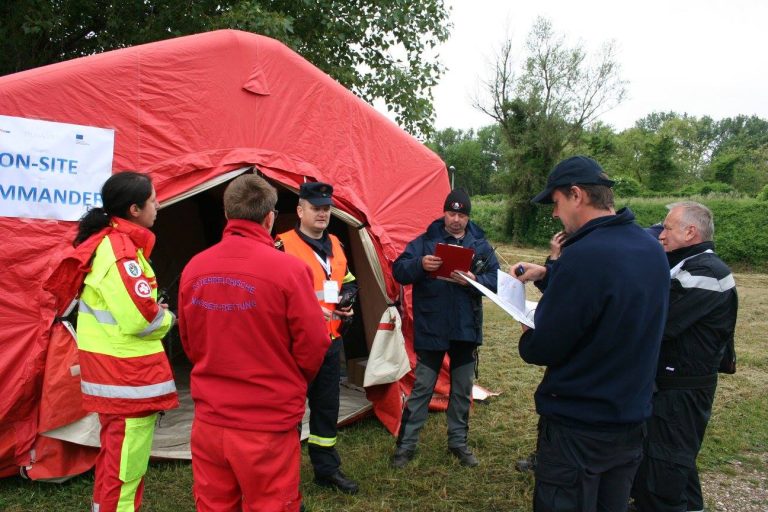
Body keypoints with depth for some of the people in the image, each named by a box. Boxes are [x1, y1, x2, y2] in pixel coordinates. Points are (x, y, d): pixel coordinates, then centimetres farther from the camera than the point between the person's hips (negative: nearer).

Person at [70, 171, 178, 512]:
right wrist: (167, 318, -6)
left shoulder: (103, 240, 10)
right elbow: (140, 319, -26)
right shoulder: (119, 248, -22)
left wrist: (156, 310, 6)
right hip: (126, 374, -11)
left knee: (115, 455, 25)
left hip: (113, 369, 11)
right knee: (124, 465, 0)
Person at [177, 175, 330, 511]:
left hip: (209, 420, 5)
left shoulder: (194, 268, -2)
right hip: (268, 425, -4)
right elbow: (312, 346, -10)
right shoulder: (288, 269, -17)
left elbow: (189, 343, 9)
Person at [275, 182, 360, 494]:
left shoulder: (335, 245, 11)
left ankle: (327, 469, 33)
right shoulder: (283, 246, -11)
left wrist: (348, 302, 1)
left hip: (330, 341, 7)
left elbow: (348, 282, 22)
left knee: (327, 406, 17)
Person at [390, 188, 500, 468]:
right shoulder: (425, 241, -2)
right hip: (430, 329, -3)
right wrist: (419, 264, -30)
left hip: (466, 329, 3)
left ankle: (458, 442, 31)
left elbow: (495, 279, -2)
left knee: (462, 390, 15)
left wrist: (474, 281, -22)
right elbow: (399, 271, -9)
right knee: (422, 388, 4)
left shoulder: (480, 245, 5)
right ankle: (405, 444, 17)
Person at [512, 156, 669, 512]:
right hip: (632, 421, 8)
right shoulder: (651, 249, 1)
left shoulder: (582, 257, -27)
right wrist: (547, 275, 9)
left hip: (576, 428, -8)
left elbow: (541, 349, -21)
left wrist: (526, 336, 0)